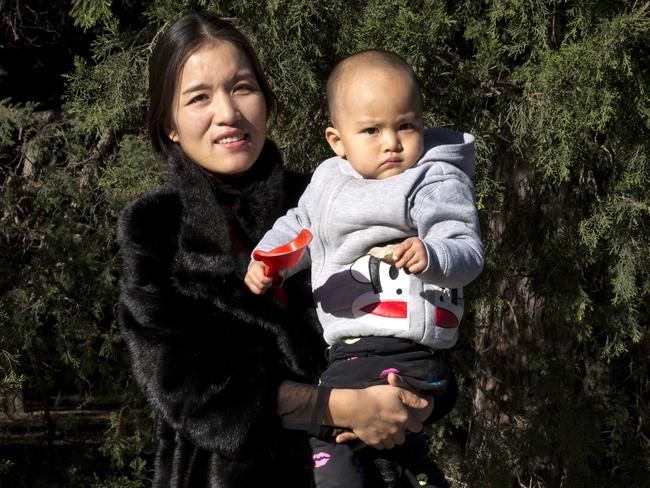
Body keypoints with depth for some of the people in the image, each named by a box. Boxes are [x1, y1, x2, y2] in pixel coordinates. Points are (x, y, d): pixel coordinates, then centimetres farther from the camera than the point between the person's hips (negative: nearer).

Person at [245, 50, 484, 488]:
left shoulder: (436, 184, -9)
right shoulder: (329, 180, 14)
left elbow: (469, 252, -19)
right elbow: (298, 226, 27)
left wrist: (431, 256, -40)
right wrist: (265, 262, 9)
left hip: (398, 349, -9)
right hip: (351, 347, 9)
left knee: (322, 427, -19)